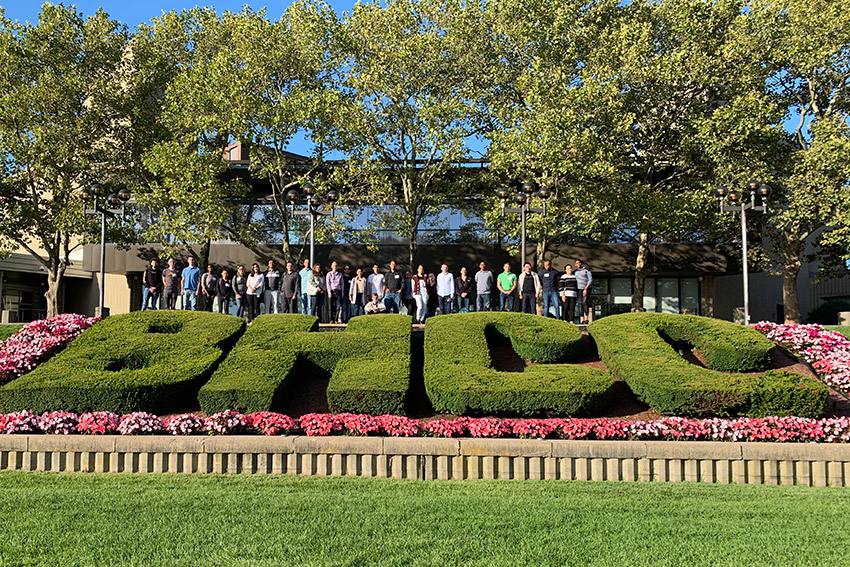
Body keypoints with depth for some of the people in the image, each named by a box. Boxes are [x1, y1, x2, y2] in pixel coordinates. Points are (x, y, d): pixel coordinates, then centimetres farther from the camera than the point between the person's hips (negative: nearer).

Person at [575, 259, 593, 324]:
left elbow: (590, 280, -12)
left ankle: (586, 319, -13)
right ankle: (581, 320, -7)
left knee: (584, 302, -20)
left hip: (587, 288, -5)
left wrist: (586, 289, -18)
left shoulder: (586, 269, -7)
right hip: (580, 289, 5)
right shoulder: (576, 271, 9)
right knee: (580, 303, -5)